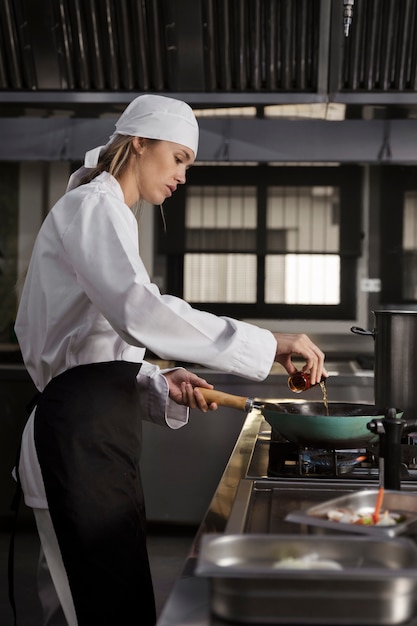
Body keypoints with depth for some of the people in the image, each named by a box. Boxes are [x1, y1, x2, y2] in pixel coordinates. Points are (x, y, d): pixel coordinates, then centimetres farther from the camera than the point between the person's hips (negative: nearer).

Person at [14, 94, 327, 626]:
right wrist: (267, 344, -27)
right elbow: (139, 310, -27)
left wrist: (162, 386, 8)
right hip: (82, 439, -10)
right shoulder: (94, 206, -8)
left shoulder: (101, 212, 24)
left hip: (93, 436, 10)